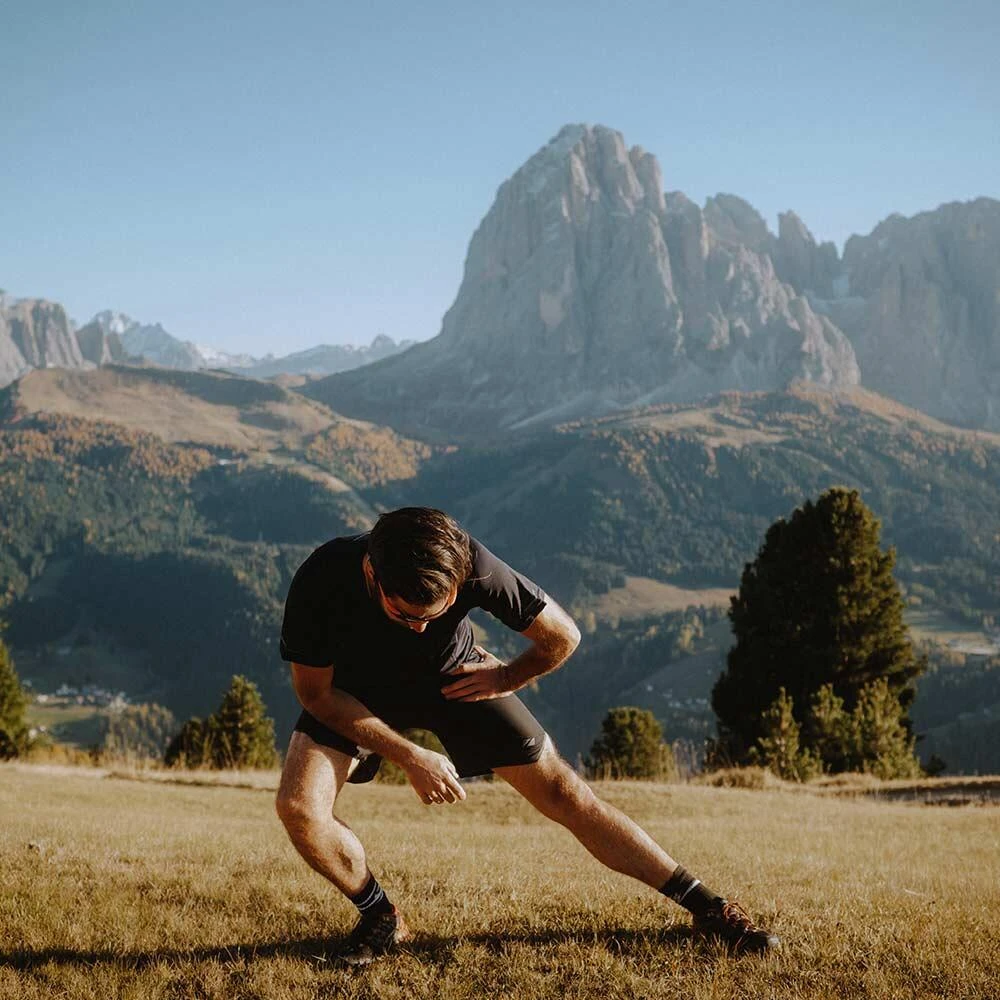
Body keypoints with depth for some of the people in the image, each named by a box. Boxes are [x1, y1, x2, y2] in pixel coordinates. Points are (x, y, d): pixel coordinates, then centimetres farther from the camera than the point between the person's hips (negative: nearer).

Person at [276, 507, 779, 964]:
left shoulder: (472, 567, -35)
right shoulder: (321, 581, -36)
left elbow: (561, 636, -18)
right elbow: (316, 692, -21)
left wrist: (506, 678, -4)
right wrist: (409, 756, -23)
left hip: (453, 678, 0)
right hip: (354, 693, 0)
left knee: (560, 790, -6)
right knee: (299, 807, -23)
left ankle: (709, 908, 4)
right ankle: (381, 918, 4)